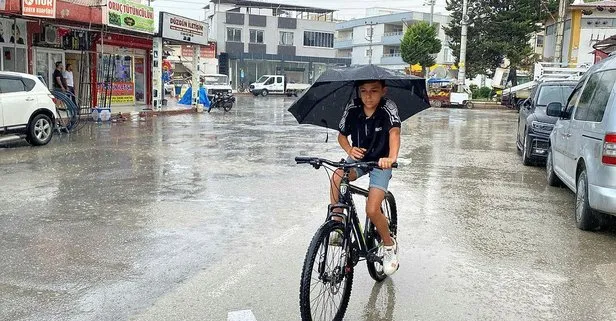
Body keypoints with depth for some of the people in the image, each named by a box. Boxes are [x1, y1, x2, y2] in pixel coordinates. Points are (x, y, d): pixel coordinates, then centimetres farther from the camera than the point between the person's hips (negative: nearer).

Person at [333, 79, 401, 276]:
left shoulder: (388, 108, -22)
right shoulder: (353, 109, -13)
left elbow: (394, 132, -38)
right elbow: (342, 135, -2)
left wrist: (392, 158, -57)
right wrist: (349, 149, -24)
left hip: (381, 163, -3)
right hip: (358, 158, 3)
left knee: (372, 210, -16)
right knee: (336, 177, -30)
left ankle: (390, 245, 13)